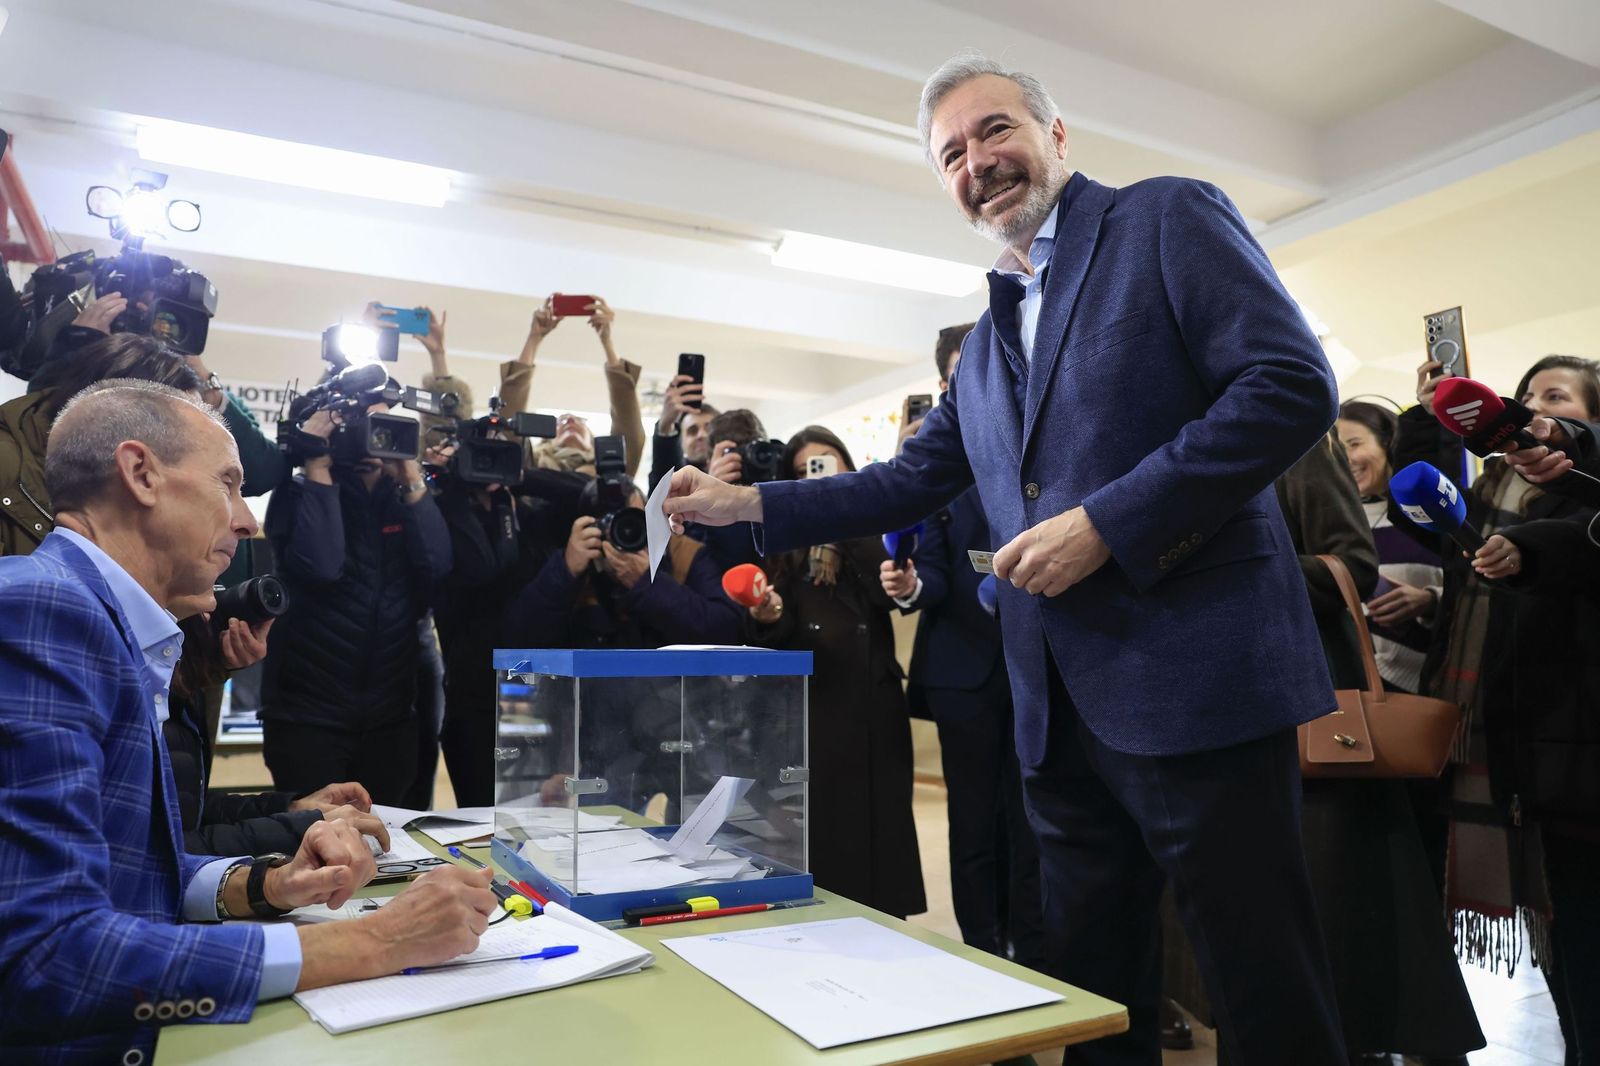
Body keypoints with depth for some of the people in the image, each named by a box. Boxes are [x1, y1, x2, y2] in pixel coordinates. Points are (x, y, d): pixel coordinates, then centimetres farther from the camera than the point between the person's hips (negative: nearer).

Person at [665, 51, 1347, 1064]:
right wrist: (744, 503, 12)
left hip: (1194, 677, -6)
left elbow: (1293, 384, -12)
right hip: (1060, 709, 7)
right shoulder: (988, 337, 19)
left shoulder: (1168, 218, 0)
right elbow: (909, 482, 20)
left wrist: (1104, 523, -17)